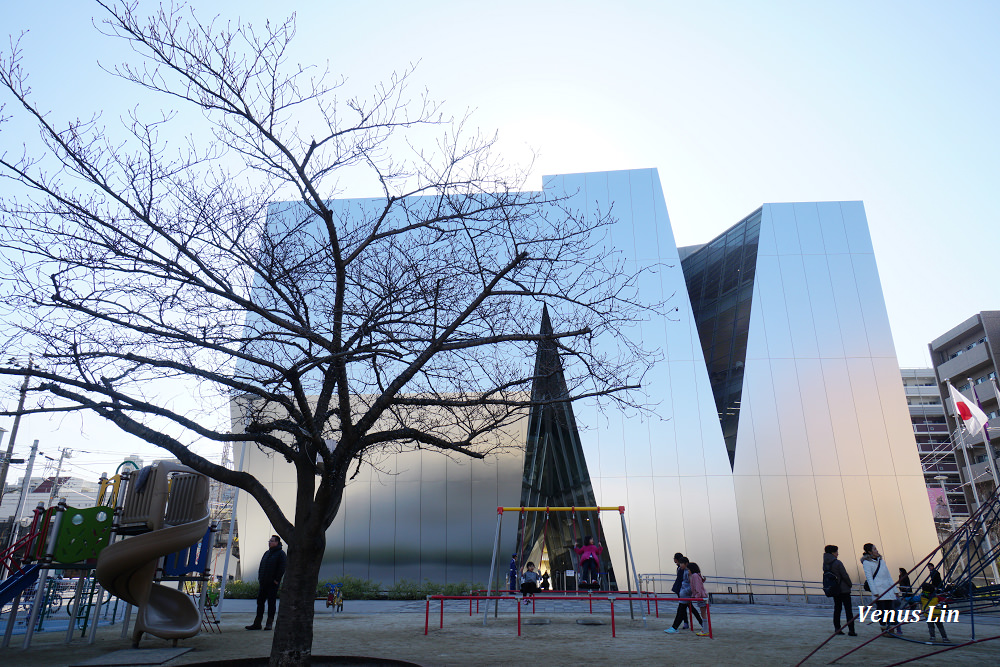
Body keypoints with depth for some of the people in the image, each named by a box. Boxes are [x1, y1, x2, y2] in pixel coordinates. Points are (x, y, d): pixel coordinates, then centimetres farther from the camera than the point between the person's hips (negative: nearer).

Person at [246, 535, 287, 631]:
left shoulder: (281, 554, -6)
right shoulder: (267, 553, 17)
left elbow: (282, 568, -11)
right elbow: (261, 566, 21)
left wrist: (277, 580, -14)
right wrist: (259, 578, 11)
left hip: (273, 584, -7)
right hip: (263, 583, 7)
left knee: (271, 603, -2)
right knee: (260, 601, 8)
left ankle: (269, 623, 5)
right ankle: (257, 623, 14)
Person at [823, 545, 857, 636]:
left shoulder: (825, 564, 3)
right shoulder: (837, 563, -18)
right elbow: (845, 575, -13)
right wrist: (850, 584, 4)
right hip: (843, 589, -6)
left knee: (837, 608, 13)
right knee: (848, 610, 1)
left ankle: (837, 629, 13)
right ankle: (851, 630, 1)